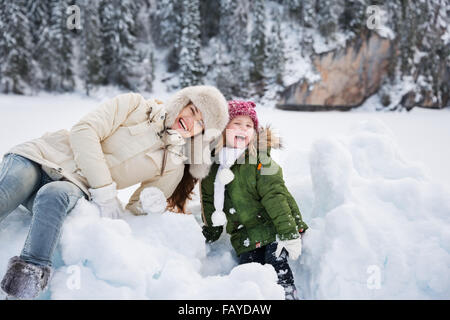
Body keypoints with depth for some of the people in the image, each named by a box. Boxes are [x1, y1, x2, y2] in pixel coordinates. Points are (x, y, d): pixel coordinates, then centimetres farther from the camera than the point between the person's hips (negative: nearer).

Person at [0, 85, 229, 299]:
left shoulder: (173, 166, 10)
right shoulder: (134, 105, 3)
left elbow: (139, 208, 13)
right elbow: (84, 131, -8)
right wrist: (105, 190, -16)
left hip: (73, 186, 1)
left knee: (54, 195, -35)